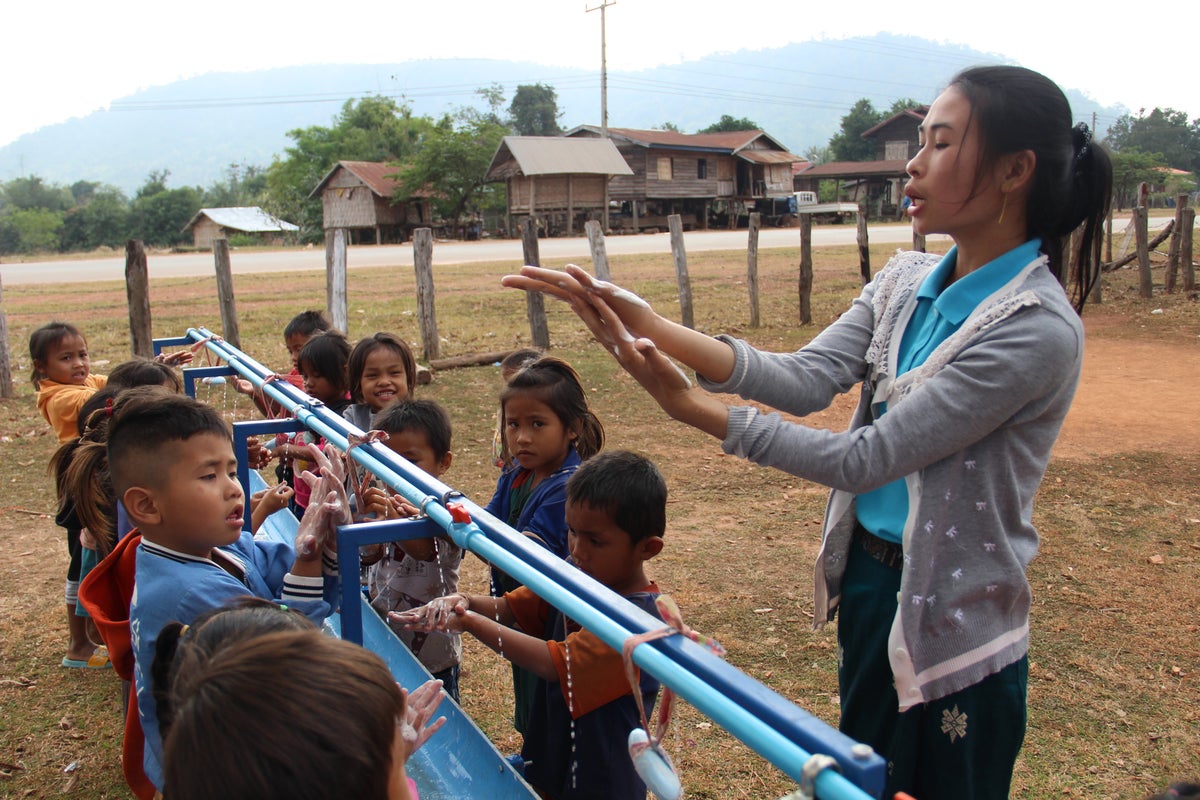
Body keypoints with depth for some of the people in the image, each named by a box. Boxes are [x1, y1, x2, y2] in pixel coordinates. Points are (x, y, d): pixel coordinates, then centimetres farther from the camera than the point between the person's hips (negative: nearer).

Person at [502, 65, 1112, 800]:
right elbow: (808, 380, -12)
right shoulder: (906, 281, 0)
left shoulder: (1039, 330, -25)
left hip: (953, 623, -7)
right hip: (867, 579, 7)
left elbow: (864, 458, -26)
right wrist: (654, 328, -24)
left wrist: (694, 410, -27)